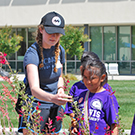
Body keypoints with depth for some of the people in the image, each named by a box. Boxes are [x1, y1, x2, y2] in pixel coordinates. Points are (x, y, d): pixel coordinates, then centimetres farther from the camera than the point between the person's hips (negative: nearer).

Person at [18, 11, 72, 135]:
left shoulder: (60, 50, 3)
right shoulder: (32, 53, -18)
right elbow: (34, 89, -30)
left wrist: (60, 89, -2)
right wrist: (52, 98, -49)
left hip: (55, 107, 6)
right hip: (35, 105, -6)